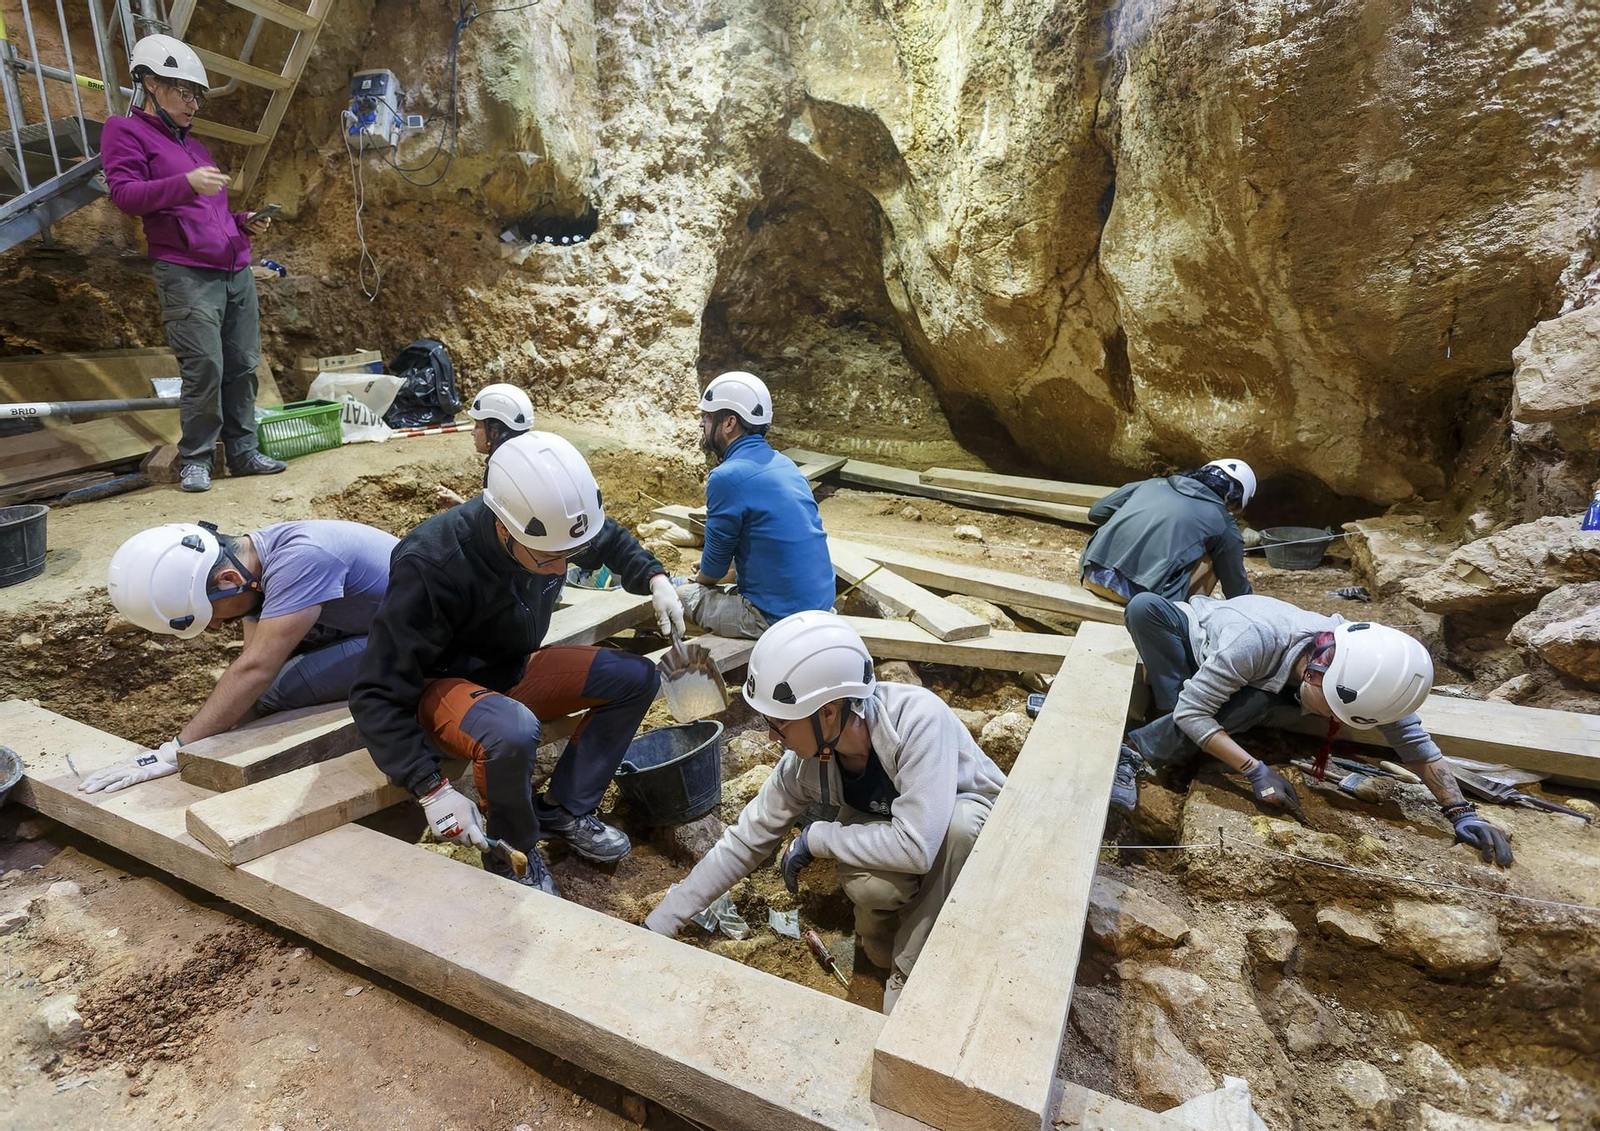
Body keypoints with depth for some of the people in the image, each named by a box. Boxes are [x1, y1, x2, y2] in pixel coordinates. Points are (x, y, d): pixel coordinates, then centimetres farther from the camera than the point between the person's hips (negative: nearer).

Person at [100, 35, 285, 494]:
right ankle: (195, 459, -2)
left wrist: (243, 223, 13)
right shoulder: (126, 132, 5)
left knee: (242, 366, 2)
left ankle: (242, 451, 9)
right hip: (187, 273, -7)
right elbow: (124, 193, -9)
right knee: (204, 368, -13)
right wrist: (185, 183, -23)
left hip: (237, 271, 7)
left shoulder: (195, 145, 28)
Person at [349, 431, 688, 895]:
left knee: (637, 677, -10)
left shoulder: (553, 526, -17)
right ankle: (513, 854, -9)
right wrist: (432, 790, -34)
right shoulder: (431, 565, -34)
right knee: (513, 733, -39)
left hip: (516, 669, 6)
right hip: (441, 684, -6)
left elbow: (612, 540, 8)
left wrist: (654, 579, -11)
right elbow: (377, 696, -29)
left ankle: (564, 811, 0)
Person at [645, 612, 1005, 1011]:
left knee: (958, 824, -37)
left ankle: (910, 974, -14)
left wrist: (815, 838, -28)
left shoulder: (918, 719, -38)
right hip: (891, 830, 2)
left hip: (974, 828, -2)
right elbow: (742, 843, -11)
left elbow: (917, 846, -41)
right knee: (866, 885, -31)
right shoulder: (804, 765, -21)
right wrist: (658, 925, -10)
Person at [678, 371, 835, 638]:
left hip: (778, 617, -8)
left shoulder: (727, 477, -17)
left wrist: (698, 581, 16)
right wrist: (711, 569, 22)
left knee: (678, 595, 7)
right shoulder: (783, 463, 8)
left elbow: (715, 566, -6)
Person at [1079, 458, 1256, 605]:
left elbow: (1096, 512, 23)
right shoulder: (1223, 523, 12)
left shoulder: (1156, 483, 21)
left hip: (1092, 577, 4)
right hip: (1139, 595, -4)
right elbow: (1236, 588, 25)